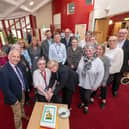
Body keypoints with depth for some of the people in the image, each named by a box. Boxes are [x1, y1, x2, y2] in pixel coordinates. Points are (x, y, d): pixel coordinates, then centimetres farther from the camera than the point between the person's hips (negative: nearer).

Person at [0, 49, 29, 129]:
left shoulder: (19, 65, -9)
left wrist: (26, 87, 6)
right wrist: (14, 100, -19)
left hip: (22, 92, 7)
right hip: (14, 97, -7)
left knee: (22, 106, 35)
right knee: (17, 115, 16)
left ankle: (23, 115, 66)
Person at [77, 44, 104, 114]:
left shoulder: (98, 62, -18)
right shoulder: (82, 58, -9)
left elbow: (100, 75, -13)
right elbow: (78, 70, 0)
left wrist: (95, 86, -10)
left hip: (89, 85, -3)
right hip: (81, 82, 3)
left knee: (86, 97, 13)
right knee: (81, 95, 23)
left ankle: (86, 106, 49)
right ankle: (82, 102, 58)